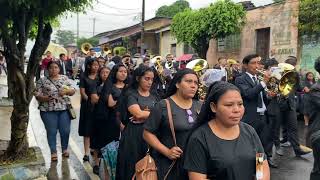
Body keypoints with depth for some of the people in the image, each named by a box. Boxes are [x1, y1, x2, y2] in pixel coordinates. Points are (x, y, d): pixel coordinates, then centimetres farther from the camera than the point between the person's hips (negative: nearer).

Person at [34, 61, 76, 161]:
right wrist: (45, 98, -19)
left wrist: (67, 91, -13)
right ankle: (53, 152, 19)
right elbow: (37, 94, -1)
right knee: (51, 132, 4)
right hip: (48, 110, -1)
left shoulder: (64, 78, 9)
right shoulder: (42, 81, 3)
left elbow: (73, 91, 8)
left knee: (65, 131, 6)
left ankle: (65, 149, 28)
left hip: (64, 109, 2)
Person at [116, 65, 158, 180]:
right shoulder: (130, 94, -3)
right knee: (132, 168, 4)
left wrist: (145, 116, -14)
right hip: (133, 135, -4)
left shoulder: (153, 97, 13)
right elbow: (138, 113, -18)